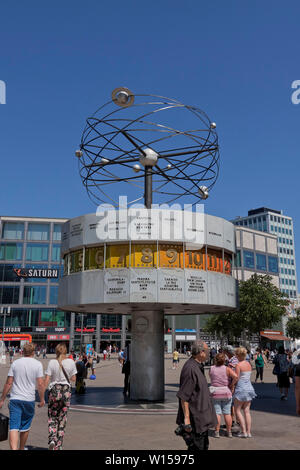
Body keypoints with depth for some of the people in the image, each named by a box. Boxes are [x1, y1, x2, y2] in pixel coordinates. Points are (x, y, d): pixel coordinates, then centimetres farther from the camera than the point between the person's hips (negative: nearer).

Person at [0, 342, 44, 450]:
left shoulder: (15, 363, 1)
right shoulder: (38, 364, -3)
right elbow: (40, 384, -7)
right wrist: (42, 399, 4)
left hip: (15, 399, 0)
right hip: (29, 400, 0)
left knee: (14, 427, -3)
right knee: (25, 427, 17)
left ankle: (14, 448, -19)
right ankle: (21, 448, 33)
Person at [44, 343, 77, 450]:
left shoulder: (52, 362, -8)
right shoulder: (71, 362, -3)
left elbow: (47, 380, -9)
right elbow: (73, 379, 6)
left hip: (54, 390, -1)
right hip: (66, 391, 2)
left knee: (52, 418, 12)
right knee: (62, 419, 11)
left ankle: (52, 440, -9)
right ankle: (58, 445, 15)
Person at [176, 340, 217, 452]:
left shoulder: (198, 366, 10)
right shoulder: (190, 368, -24)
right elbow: (183, 396, -25)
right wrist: (186, 418, -24)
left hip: (201, 418, 11)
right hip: (194, 420, -11)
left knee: (204, 446, 20)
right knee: (196, 448, -3)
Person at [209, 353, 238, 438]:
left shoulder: (211, 369, -3)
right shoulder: (227, 369, -7)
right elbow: (235, 376, -21)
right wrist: (231, 385, -6)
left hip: (215, 393, 0)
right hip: (226, 393, 0)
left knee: (217, 413, 4)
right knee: (227, 413, 8)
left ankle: (217, 432, 4)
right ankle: (229, 432, 15)